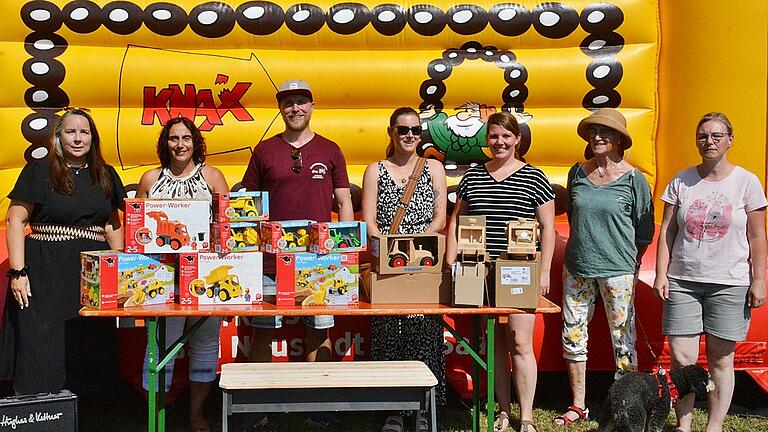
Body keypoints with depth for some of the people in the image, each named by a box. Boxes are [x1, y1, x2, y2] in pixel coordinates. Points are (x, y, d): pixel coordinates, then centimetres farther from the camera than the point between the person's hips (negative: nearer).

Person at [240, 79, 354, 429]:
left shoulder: (330, 151, 9)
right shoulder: (265, 150, 8)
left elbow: (344, 203, 10)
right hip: (271, 255, 0)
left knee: (319, 329, 5)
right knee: (262, 330, 2)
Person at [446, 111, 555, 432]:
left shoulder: (534, 178, 1)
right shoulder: (472, 176, 10)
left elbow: (547, 227, 2)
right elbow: (455, 220, 15)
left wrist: (544, 271, -4)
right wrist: (451, 263, 7)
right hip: (481, 274, 3)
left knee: (520, 343, -5)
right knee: (495, 343, 9)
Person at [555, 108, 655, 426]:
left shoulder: (633, 179, -5)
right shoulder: (578, 173, 6)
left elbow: (645, 230, 2)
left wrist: (628, 258, 7)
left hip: (617, 270, -4)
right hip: (576, 268, 4)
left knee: (623, 339, 1)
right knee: (573, 337, 8)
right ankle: (577, 407, 21)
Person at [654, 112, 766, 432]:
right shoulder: (681, 181, 6)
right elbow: (667, 231, 7)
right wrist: (661, 274, 1)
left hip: (729, 283, -1)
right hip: (683, 281, 1)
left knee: (720, 359, 4)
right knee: (681, 358, -2)